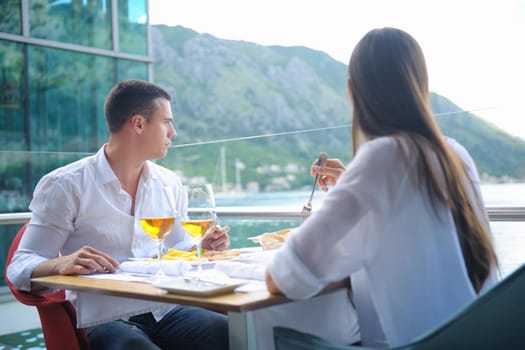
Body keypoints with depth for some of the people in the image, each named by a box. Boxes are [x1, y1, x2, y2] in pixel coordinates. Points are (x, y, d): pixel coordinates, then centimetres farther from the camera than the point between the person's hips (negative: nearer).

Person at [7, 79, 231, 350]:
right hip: (102, 320, -4)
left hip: (165, 310, 5)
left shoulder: (169, 183, 12)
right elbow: (20, 268, -6)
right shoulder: (66, 185, -5)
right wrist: (62, 264, -28)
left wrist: (203, 247, 2)